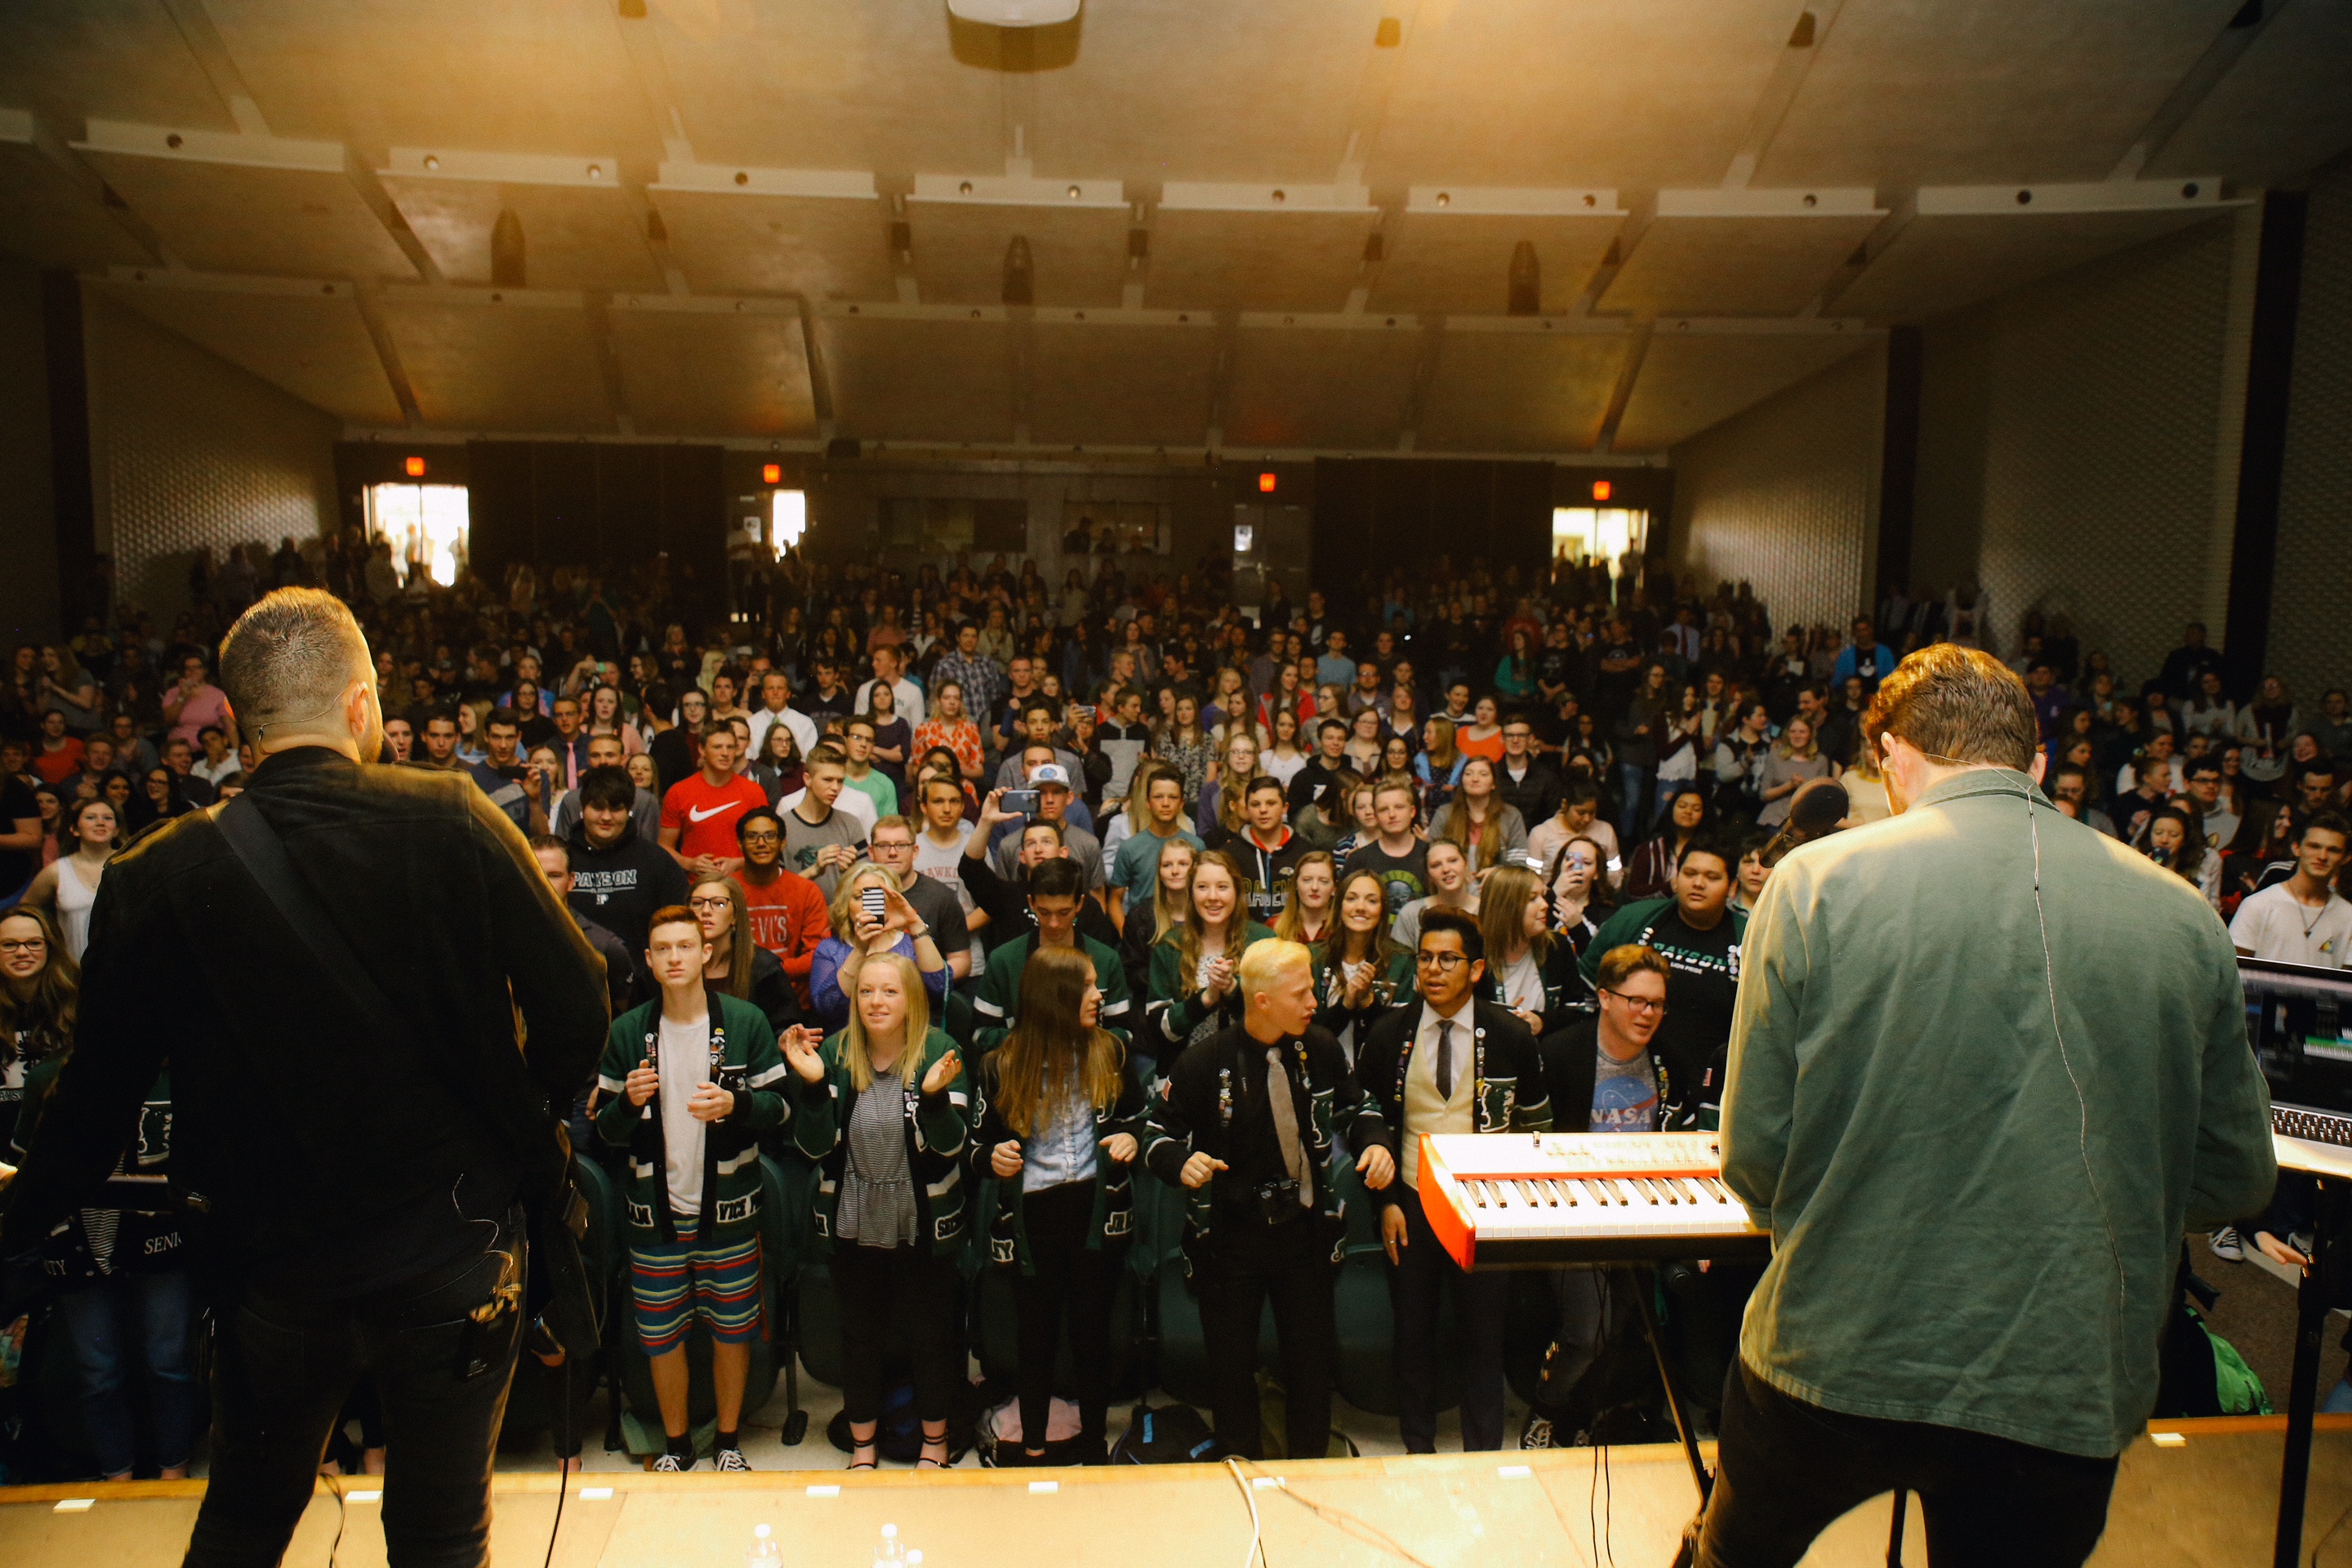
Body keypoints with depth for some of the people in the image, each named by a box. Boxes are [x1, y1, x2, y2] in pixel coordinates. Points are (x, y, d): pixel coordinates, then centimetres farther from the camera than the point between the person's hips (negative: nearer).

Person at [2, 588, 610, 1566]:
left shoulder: (156, 880, -9)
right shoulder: (452, 824, -15)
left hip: (275, 1275, 2)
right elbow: (576, 1011, -15)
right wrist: (527, 1123, 5)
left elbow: (97, 1100, -2)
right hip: (455, 1256, -2)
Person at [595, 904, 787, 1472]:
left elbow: (778, 1105, -3)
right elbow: (606, 1131, 3)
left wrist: (734, 1104, -22)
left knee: (732, 1328, 9)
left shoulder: (746, 1022, -4)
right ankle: (675, 1442, 31)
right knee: (660, 1333, 9)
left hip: (728, 1206, -1)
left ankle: (729, 1439, 29)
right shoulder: (626, 1032, 1)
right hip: (656, 1208, 1)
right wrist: (629, 1102, -18)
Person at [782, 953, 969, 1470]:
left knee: (930, 1333, 13)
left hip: (924, 1227, -2)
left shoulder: (940, 1051, -11)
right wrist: (811, 1083, -25)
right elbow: (814, 1147, -10)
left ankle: (934, 1440, 36)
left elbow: (951, 1144, -16)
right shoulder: (834, 1053, -5)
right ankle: (861, 1443, 38)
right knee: (859, 1333, 17)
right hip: (853, 1227, 2)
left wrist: (934, 1094, -35)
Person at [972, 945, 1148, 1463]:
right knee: (1037, 1333, 11)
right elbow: (982, 1142, 7)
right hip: (1032, 1215, -1)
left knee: (1093, 1330, 10)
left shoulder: (1111, 1052, 1)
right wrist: (994, 1157, -14)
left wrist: (1130, 1138, -9)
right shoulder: (1000, 1066, -4)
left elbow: (1137, 1118, 12)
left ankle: (1095, 1447, 28)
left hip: (1098, 1209, 1)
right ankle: (1032, 1449, 29)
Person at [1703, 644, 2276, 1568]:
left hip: (1837, 1359, -2)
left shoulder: (1817, 882, -11)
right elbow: (2237, 1176, 7)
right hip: (2071, 1393, 3)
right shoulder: (2185, 916, -2)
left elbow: (1756, 1156, -8)